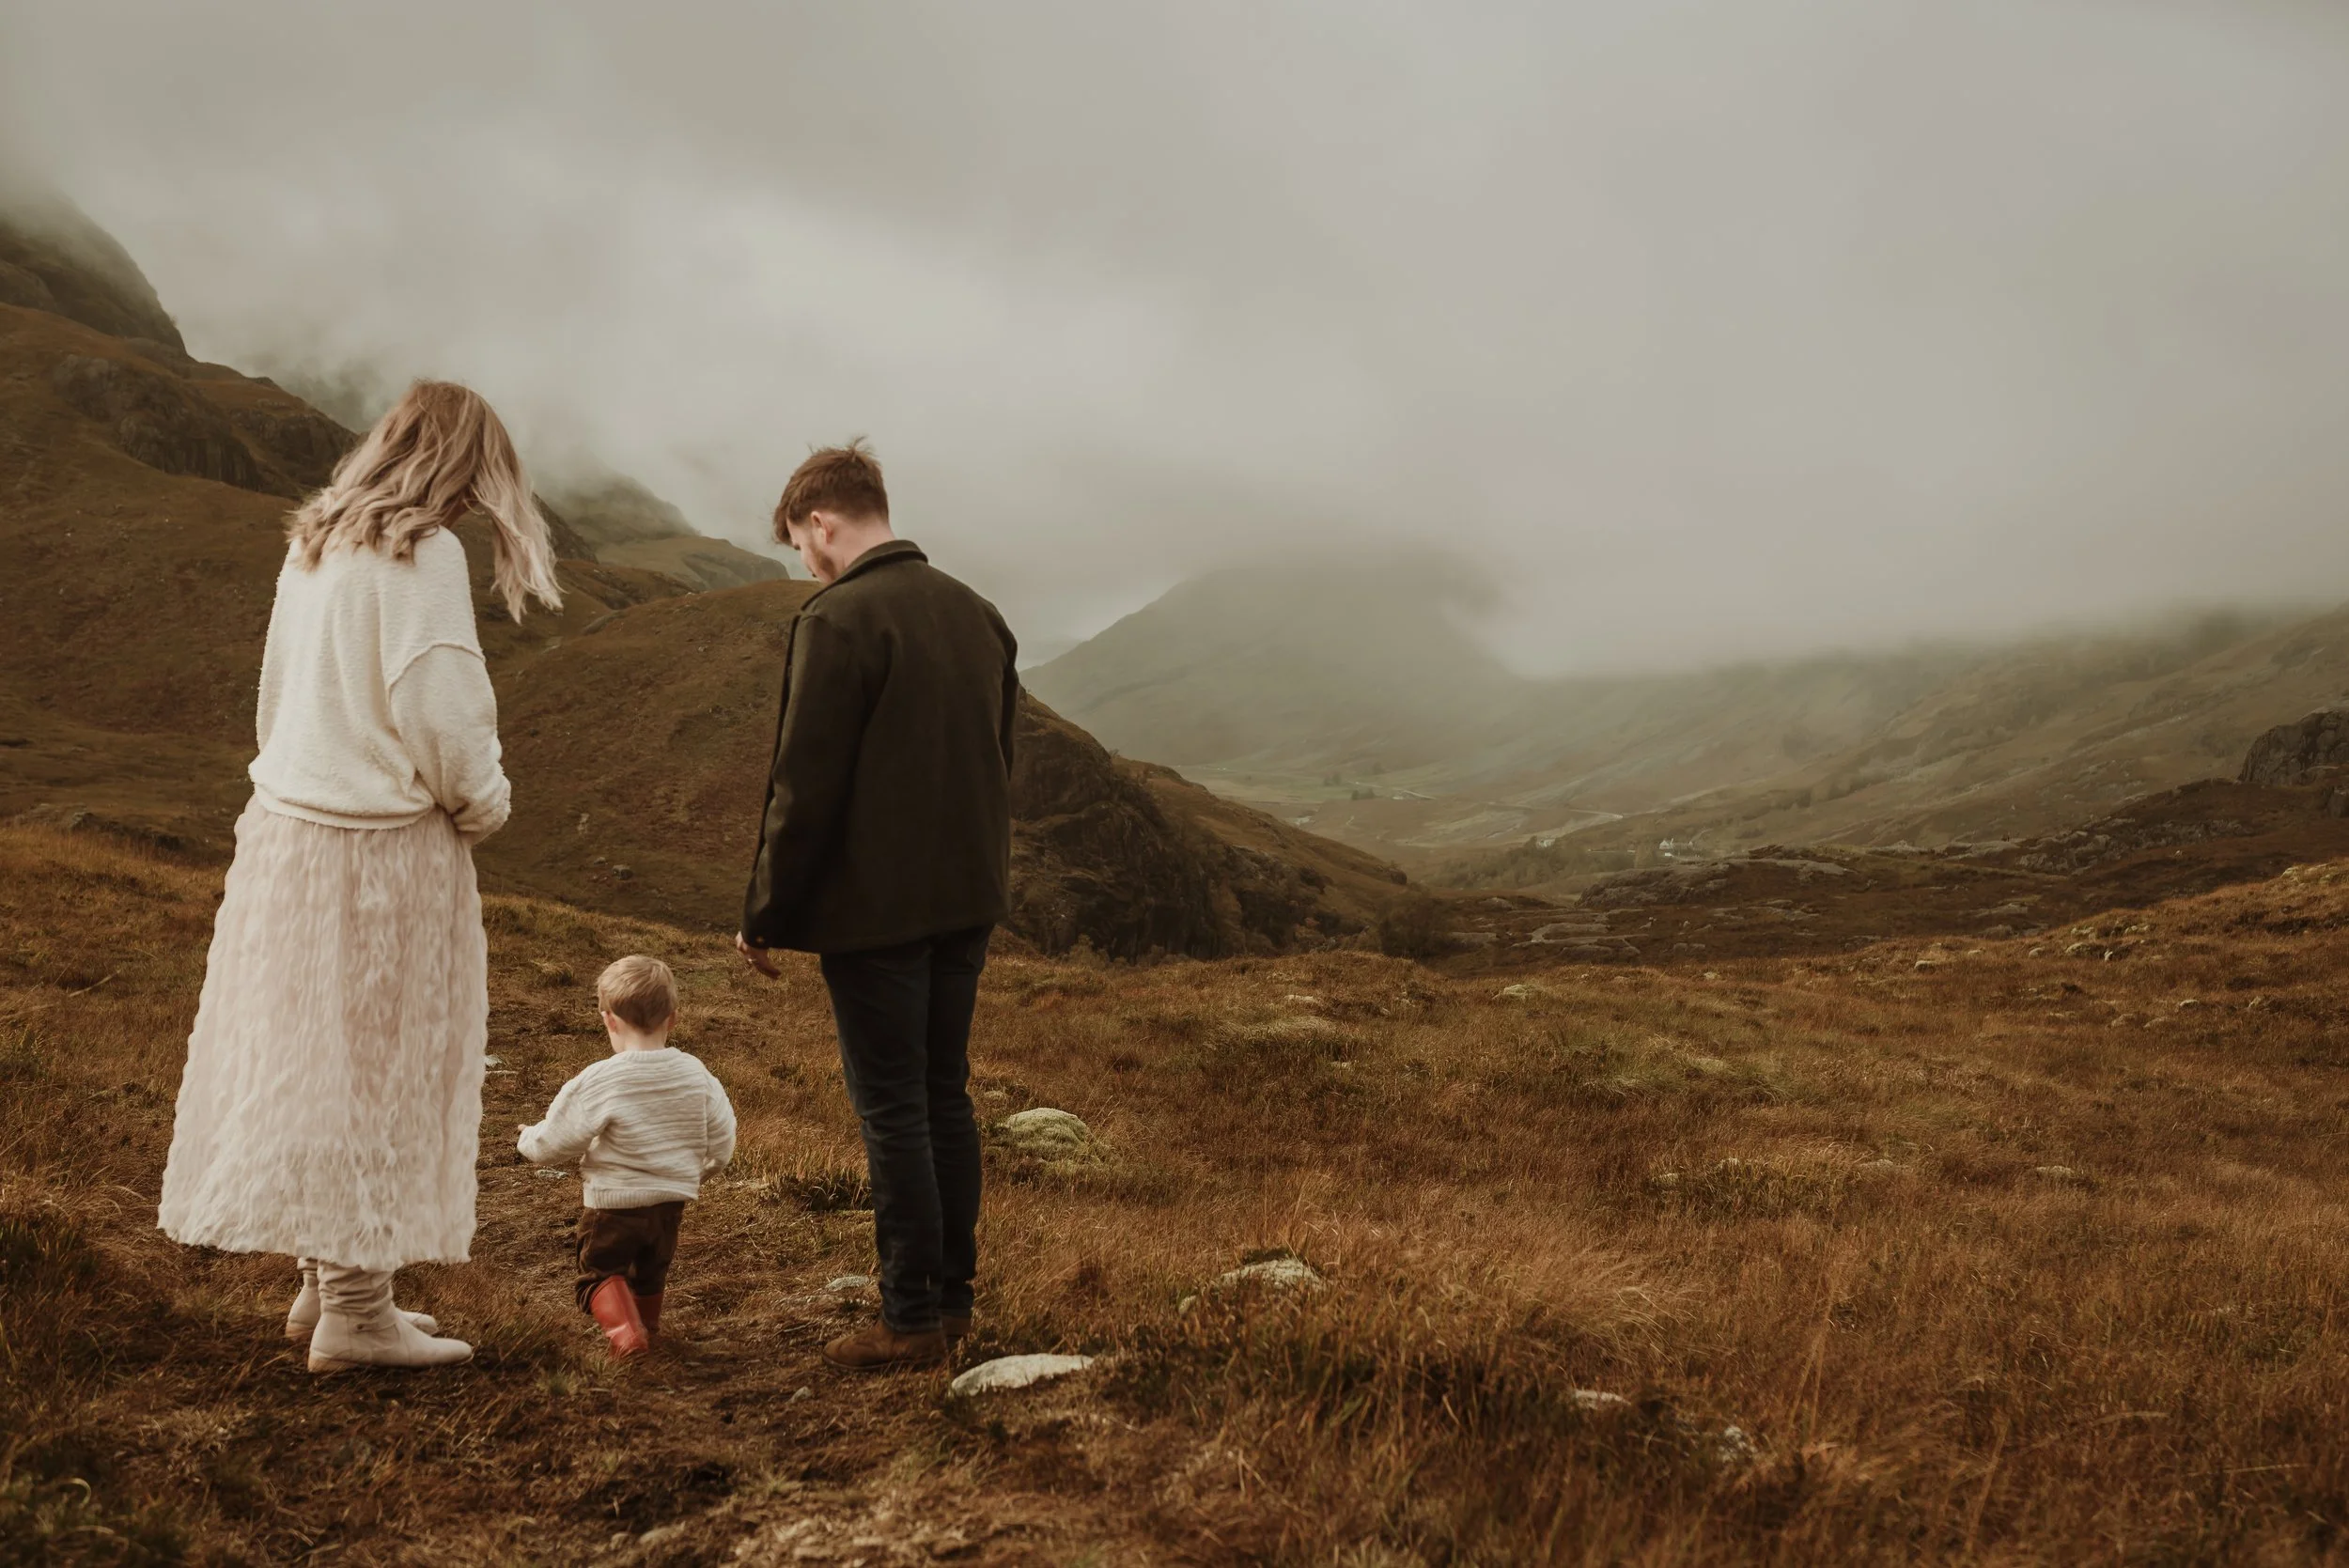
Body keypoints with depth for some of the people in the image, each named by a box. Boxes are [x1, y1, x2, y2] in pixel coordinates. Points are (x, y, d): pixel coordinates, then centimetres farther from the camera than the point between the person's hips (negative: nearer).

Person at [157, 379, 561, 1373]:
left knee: (307, 1058, 14)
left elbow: (279, 695, 15)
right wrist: (481, 805, -1)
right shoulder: (420, 554, -14)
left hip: (286, 832, 8)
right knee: (377, 1065, 0)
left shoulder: (313, 545, 11)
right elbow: (440, 712, -19)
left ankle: (326, 1278, 25)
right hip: (383, 845, -8)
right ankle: (354, 1307, 7)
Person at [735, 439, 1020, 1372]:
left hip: (874, 912, -7)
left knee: (891, 1111, 0)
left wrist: (765, 919, -6)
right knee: (945, 1096, 16)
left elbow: (805, 790, -15)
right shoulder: (978, 615, 10)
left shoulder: (837, 623, -15)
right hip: (968, 901, 8)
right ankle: (953, 1296, 24)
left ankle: (911, 1321, 7)